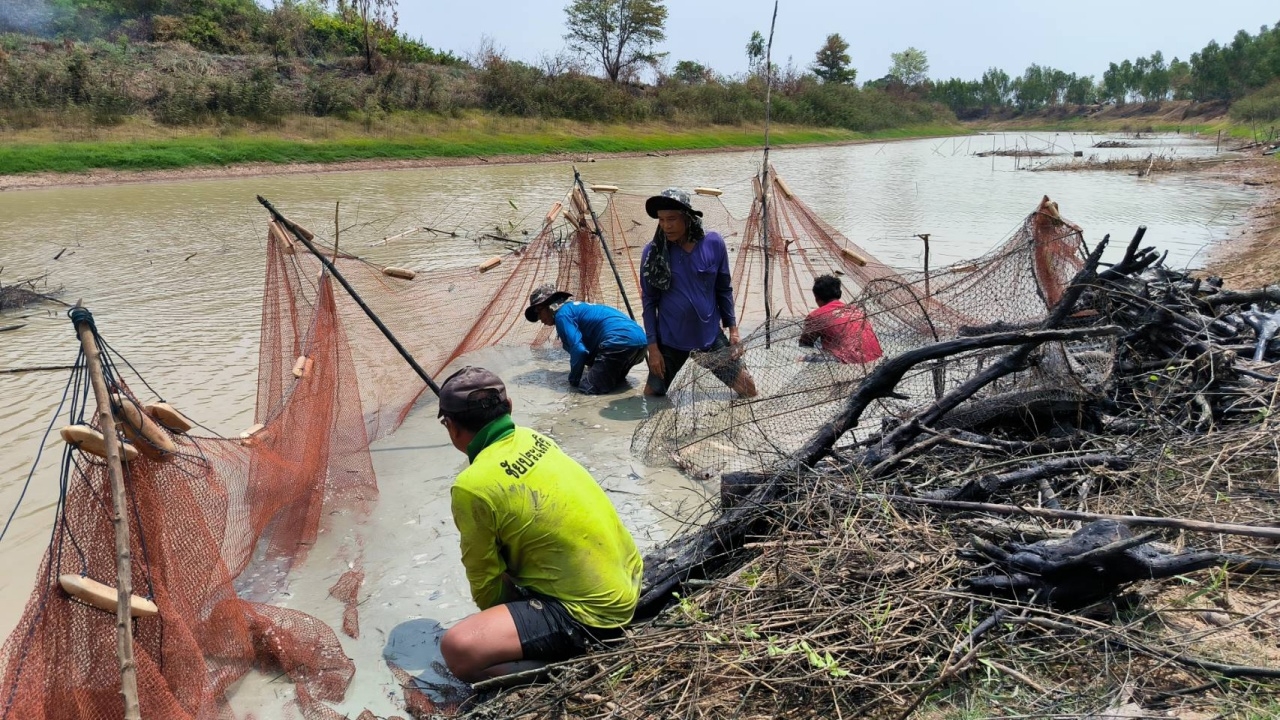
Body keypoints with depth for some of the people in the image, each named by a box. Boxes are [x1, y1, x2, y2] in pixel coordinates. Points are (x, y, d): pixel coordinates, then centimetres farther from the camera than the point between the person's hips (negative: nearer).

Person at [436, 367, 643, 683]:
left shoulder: (473, 486, -19)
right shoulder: (533, 438, 4)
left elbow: (486, 583, -5)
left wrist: (495, 621, 16)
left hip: (591, 611, -9)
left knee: (458, 649, -19)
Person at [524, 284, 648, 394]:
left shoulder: (562, 314, 1)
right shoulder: (576, 307, 32)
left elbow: (578, 349, -7)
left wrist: (574, 380, 5)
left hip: (619, 341, -10)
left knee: (589, 387, -10)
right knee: (609, 380, 26)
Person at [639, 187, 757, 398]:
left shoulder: (714, 243, -8)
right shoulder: (653, 252, -10)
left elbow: (724, 289, 3)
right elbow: (649, 302, -5)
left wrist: (732, 329, 3)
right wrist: (653, 346, -8)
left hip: (711, 336, 1)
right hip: (670, 340, 0)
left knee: (748, 390, 4)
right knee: (652, 395, 9)